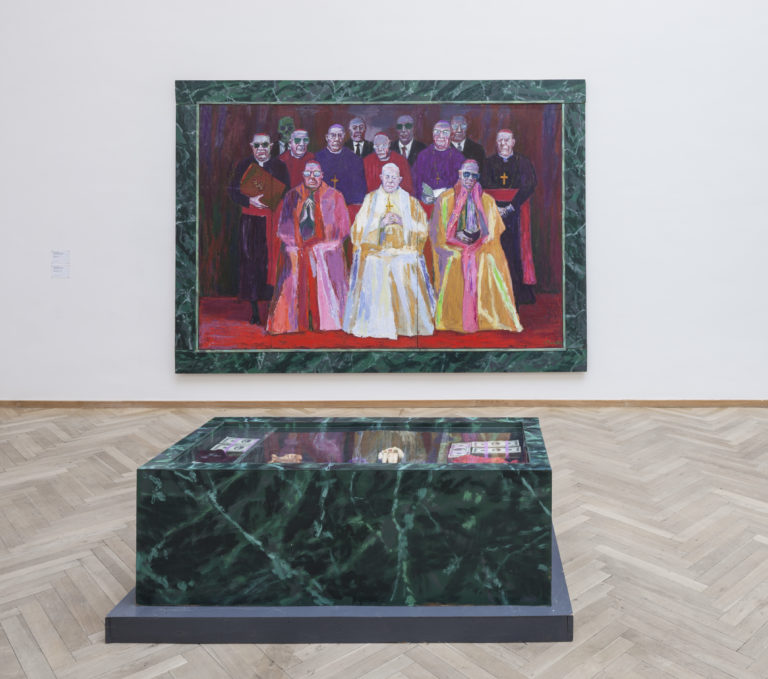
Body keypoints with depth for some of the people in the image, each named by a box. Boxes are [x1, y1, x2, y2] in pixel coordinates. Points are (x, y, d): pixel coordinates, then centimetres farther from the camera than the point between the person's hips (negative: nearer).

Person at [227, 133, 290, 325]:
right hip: (250, 220, 1)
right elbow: (232, 191, 6)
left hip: (273, 220, -1)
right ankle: (254, 308, 4)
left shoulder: (279, 166, 9)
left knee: (271, 260, -7)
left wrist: (275, 204, -13)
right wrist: (250, 200, -12)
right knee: (250, 260, -2)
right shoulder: (243, 166, 11)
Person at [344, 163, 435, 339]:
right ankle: (377, 323, -24)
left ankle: (406, 323, -22)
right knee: (373, 266, -31)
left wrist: (402, 222, -7)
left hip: (404, 249, 0)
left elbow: (422, 227, 8)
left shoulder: (409, 201, 14)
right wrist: (381, 223, -8)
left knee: (406, 266, -32)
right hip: (376, 248, 0)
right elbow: (360, 229, 6)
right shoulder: (370, 199, 14)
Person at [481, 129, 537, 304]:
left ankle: (519, 292, 0)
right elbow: (485, 187, 4)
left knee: (517, 248, -4)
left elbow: (528, 187, -2)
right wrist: (495, 208, -10)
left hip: (517, 210, -1)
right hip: (495, 210, 1)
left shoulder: (522, 162, 8)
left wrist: (510, 207, -12)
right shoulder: (489, 163, 11)